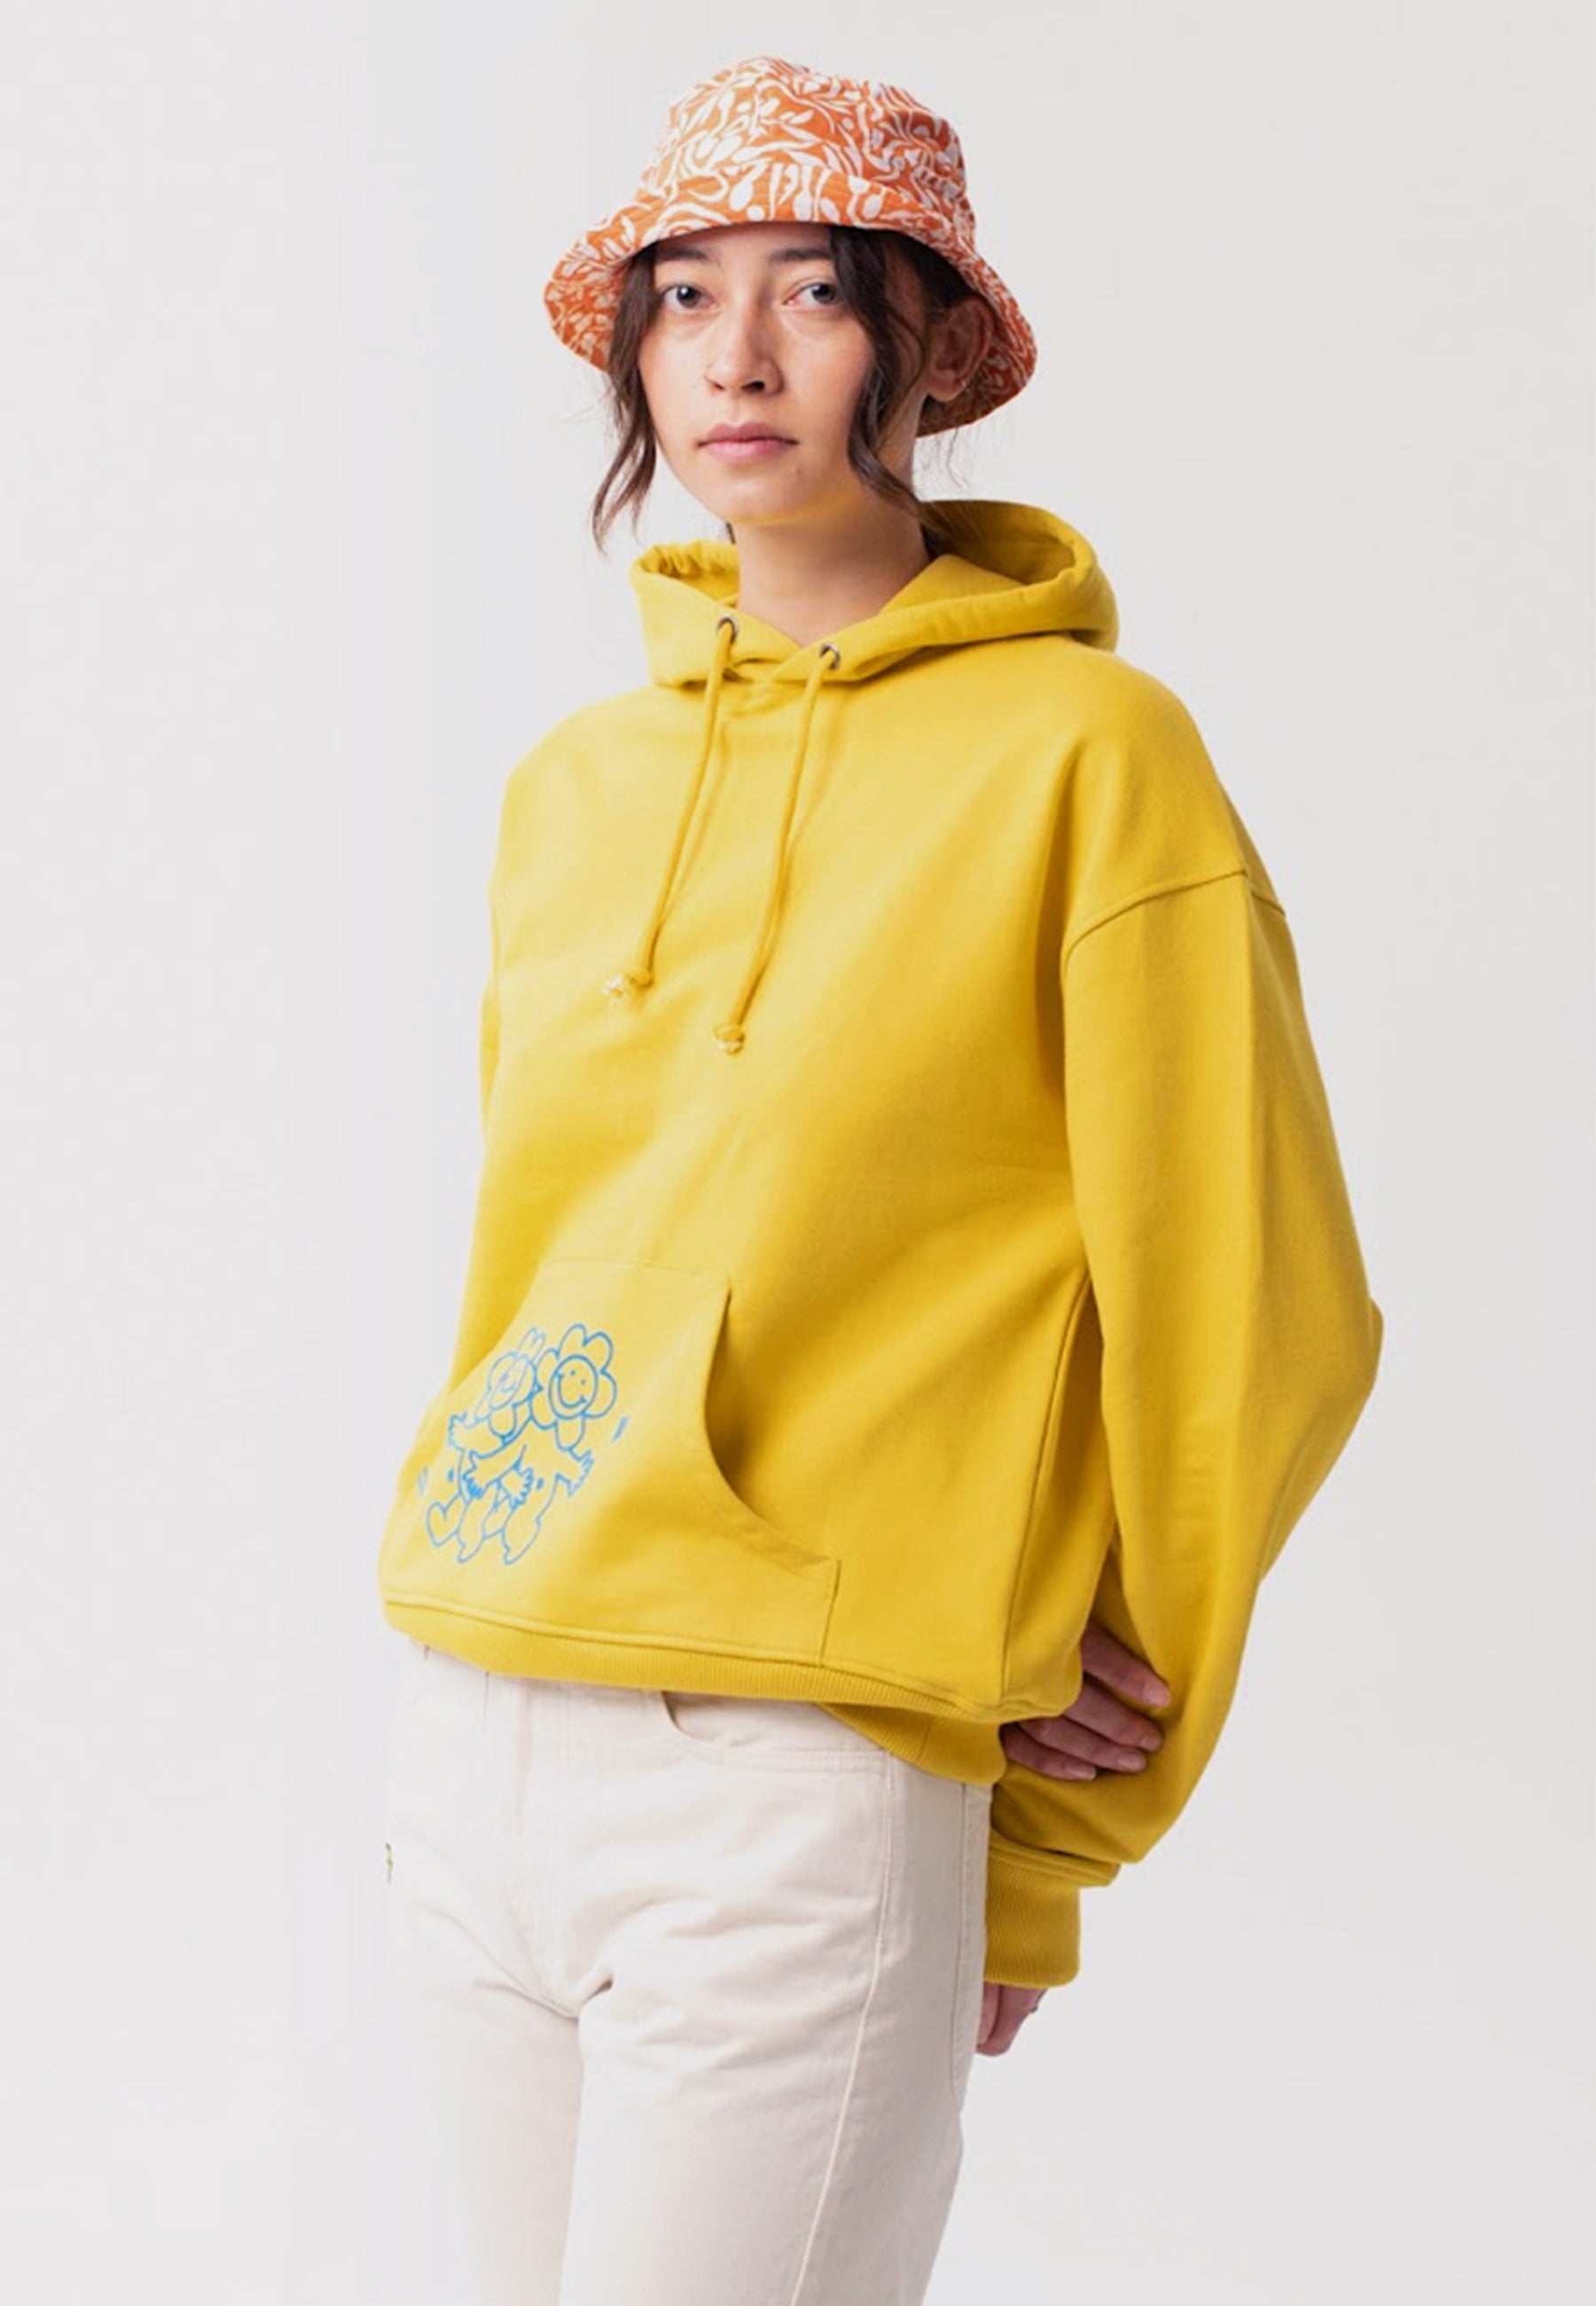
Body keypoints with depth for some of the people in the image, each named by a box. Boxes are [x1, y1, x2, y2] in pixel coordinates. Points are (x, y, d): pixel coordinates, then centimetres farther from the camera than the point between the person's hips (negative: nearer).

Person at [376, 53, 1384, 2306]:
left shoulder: (1089, 750, -5)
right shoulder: (574, 783, 11)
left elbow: (1251, 1330, -4)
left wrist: (1054, 1851, 1)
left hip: (798, 1791, -5)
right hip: (473, 1739, 6)